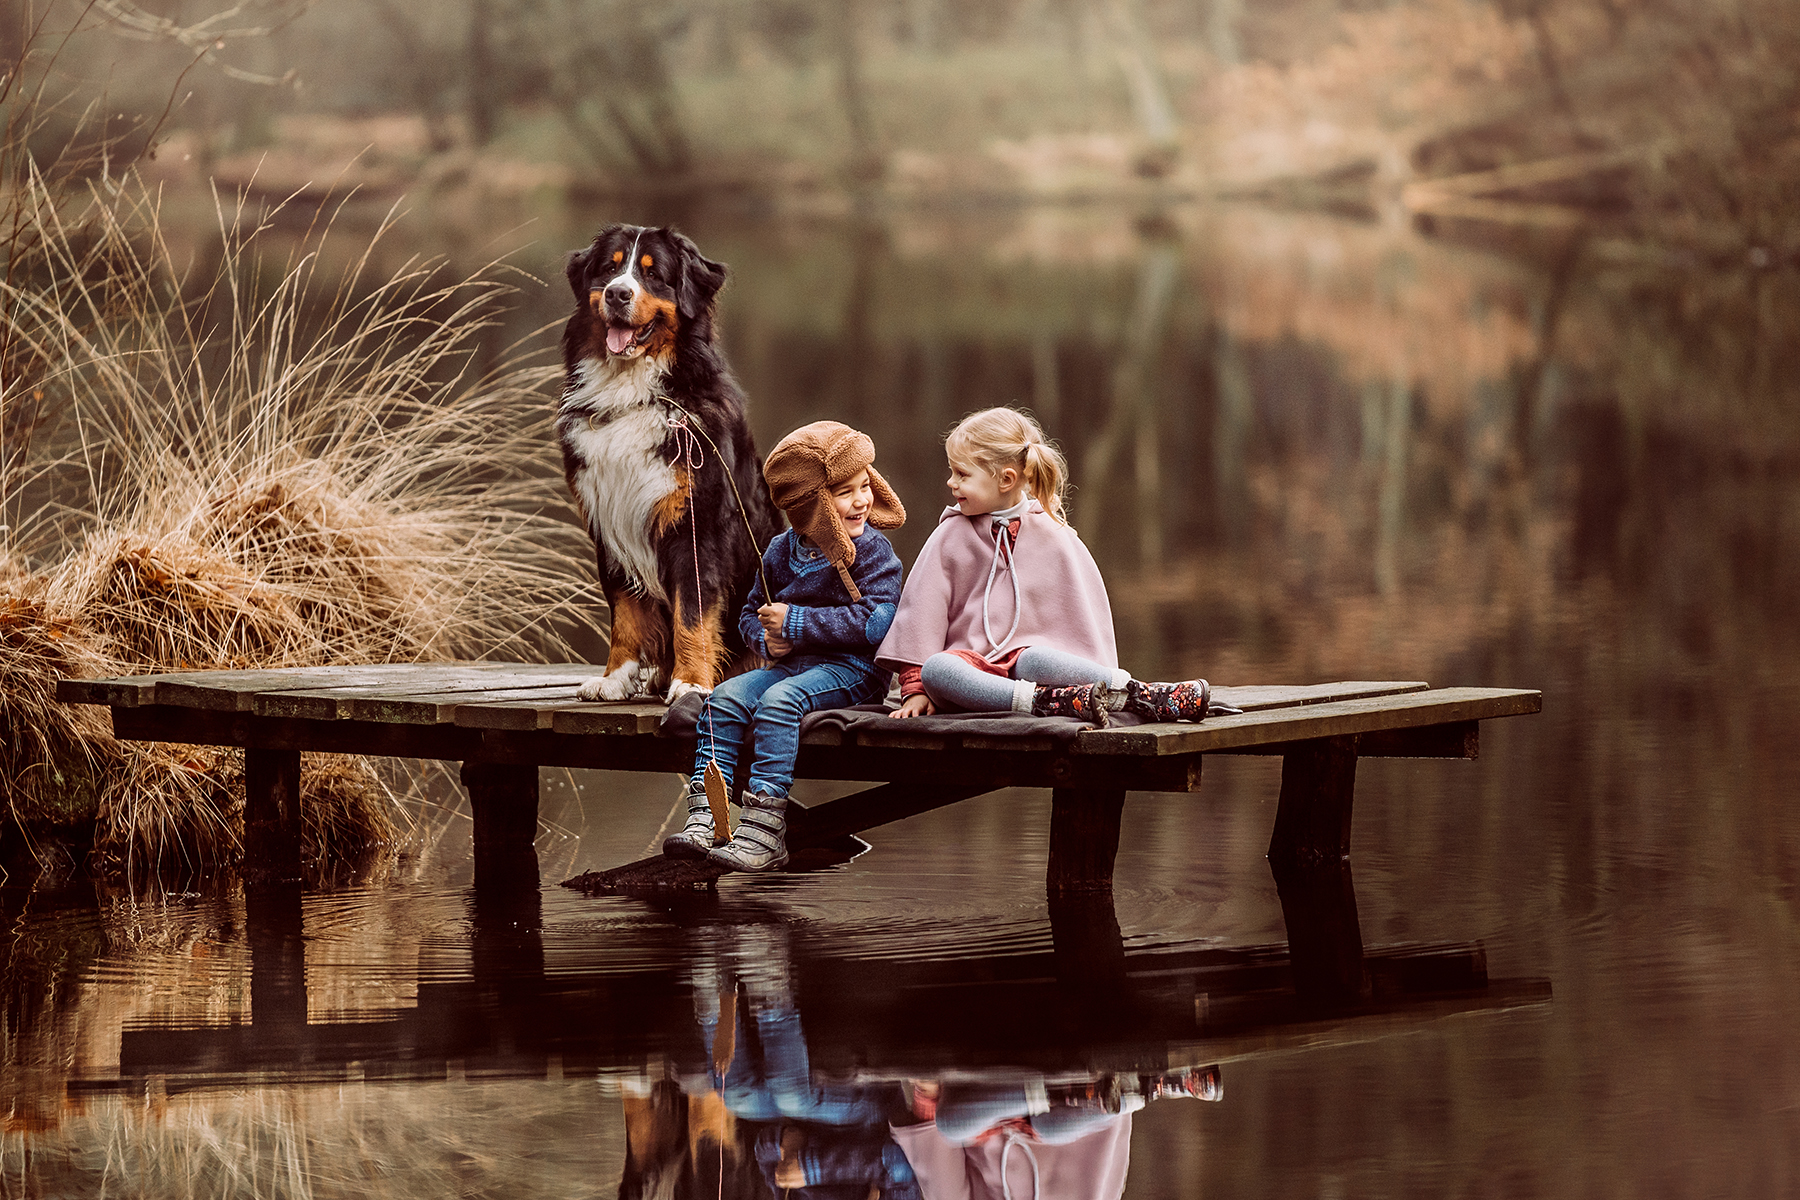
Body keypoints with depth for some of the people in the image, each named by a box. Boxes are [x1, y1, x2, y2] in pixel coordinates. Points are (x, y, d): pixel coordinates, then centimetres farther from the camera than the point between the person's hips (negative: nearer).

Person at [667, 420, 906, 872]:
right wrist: (767, 639, -3)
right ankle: (704, 817, -20)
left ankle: (763, 829, -37)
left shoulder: (872, 552, -5)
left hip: (852, 669, -6)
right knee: (726, 696, -16)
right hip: (791, 664, 6)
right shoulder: (782, 551, 11)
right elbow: (751, 612, 22)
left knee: (779, 699, -31)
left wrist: (796, 622, -17)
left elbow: (875, 622, -18)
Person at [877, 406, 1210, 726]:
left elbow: (1084, 613, 6)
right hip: (970, 662, 1)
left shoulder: (1051, 535, 6)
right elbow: (922, 607, 6)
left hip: (1023, 654, -1)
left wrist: (1101, 677, -4)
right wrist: (915, 688, -2)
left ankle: (1145, 696, -48)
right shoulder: (950, 536, 9)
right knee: (934, 670, -36)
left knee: (1035, 660, -38)